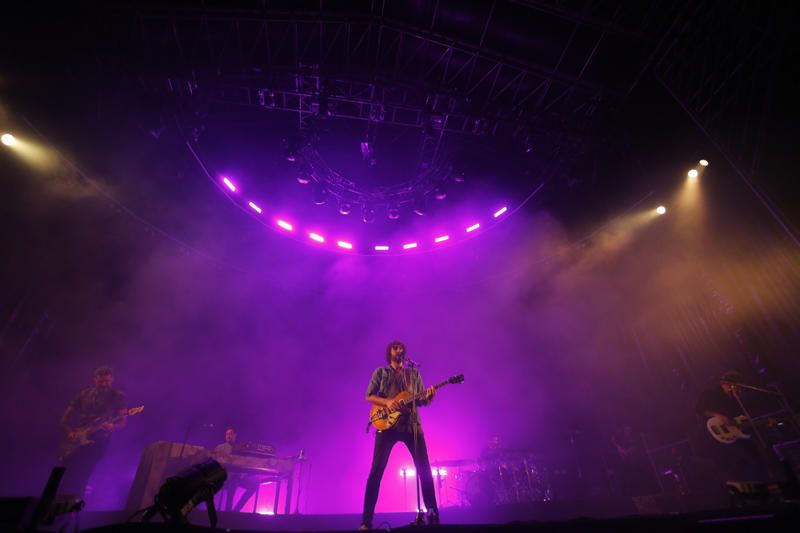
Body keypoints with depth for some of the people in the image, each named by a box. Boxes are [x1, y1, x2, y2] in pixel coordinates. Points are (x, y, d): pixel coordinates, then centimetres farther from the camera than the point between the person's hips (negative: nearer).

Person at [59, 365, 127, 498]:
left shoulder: (118, 397, 1)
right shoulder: (84, 395, 11)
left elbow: (123, 421, -4)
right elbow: (65, 418, 15)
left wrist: (112, 427, -27)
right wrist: (70, 433, -4)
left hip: (98, 441, -4)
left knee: (80, 475, -14)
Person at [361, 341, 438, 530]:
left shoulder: (414, 374, 16)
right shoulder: (381, 372, 9)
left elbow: (422, 401, 13)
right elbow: (369, 396, 3)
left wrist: (429, 396, -11)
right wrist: (386, 402, -15)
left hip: (412, 425, 3)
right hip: (387, 424, -2)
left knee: (424, 469, 1)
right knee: (376, 470, -7)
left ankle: (433, 514, 13)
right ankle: (366, 520, 0)